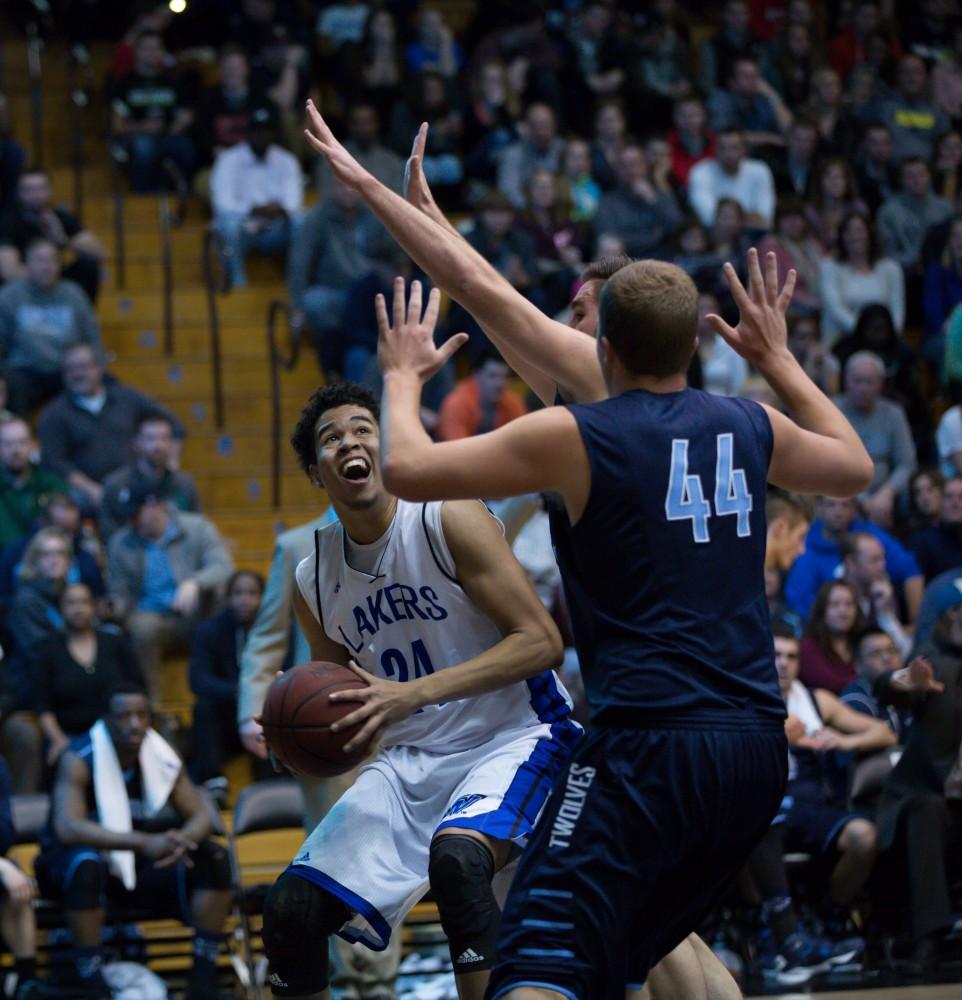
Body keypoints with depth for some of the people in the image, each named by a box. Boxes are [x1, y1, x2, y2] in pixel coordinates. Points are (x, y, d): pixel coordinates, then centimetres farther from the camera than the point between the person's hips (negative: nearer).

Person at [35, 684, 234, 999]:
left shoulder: (162, 759, -5)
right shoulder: (79, 760, -21)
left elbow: (202, 815, -1)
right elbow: (67, 827, -34)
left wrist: (182, 841, -28)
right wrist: (145, 842, -43)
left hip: (135, 863, 5)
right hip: (68, 864, -5)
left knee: (214, 860, -12)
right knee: (86, 864, -40)